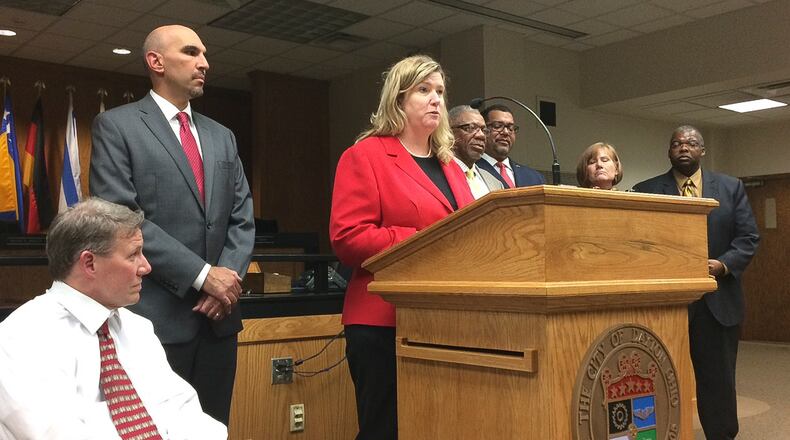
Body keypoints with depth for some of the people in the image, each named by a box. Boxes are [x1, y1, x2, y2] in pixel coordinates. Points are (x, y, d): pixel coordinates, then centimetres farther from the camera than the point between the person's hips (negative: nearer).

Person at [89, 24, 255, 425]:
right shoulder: (116, 126, -2)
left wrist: (229, 276, -7)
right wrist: (202, 275, -16)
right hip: (154, 316, -5)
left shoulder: (222, 137, 16)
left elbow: (242, 217, 11)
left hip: (218, 316, 5)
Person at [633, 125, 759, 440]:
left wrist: (723, 265, -12)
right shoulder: (646, 191, 3)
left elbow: (748, 238, 5)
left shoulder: (732, 188, 9)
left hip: (717, 302, 1)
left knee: (718, 382, 10)